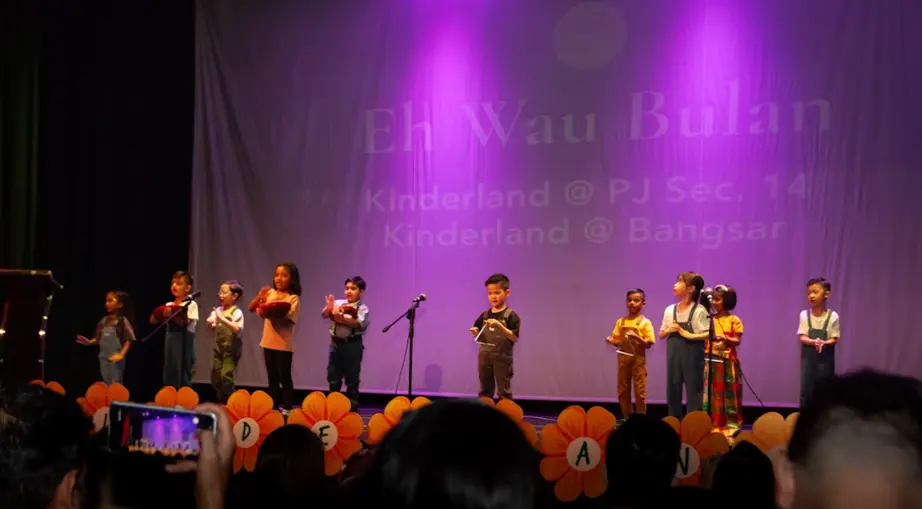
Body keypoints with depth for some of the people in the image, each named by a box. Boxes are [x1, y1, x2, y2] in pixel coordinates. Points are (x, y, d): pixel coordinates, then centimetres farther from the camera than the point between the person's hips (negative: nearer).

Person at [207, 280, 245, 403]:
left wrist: (223, 319, -33)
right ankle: (221, 401, 22)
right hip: (219, 347, 7)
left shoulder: (237, 312, -12)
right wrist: (210, 323, -6)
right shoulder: (218, 310, 8)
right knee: (215, 376, 7)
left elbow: (238, 329, -29)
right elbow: (212, 329, 17)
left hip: (231, 349, -7)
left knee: (226, 376, -13)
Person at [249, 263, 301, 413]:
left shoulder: (294, 298, -7)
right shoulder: (270, 293, 7)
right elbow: (251, 308, 7)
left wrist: (270, 313, -31)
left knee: (284, 378, -1)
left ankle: (287, 409, 4)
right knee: (272, 378, 12)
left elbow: (288, 320, -18)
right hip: (268, 342, 5)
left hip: (283, 344, -5)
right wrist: (259, 298, -13)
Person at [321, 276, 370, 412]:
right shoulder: (338, 303, 7)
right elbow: (324, 314, -4)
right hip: (336, 343, 4)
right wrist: (329, 307, -24)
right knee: (333, 378, 10)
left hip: (353, 344, -4)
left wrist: (342, 318, -29)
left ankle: (352, 408, 13)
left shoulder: (362, 308, -3)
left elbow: (359, 324, -18)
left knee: (352, 379, 4)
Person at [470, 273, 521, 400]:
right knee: (485, 391, 13)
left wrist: (499, 325, -26)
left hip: (502, 358, -5)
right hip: (485, 357, 5)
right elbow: (478, 335, 16)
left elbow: (515, 338, -15)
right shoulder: (484, 315, 6)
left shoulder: (510, 316, -8)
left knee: (504, 392, 0)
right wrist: (474, 332, -7)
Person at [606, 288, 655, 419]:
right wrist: (612, 340, -10)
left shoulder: (645, 322, -4)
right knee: (622, 391, 9)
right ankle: (627, 418, 20)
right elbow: (618, 341, 12)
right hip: (623, 359, 5)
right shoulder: (620, 321, 8)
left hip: (638, 359, -5)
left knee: (639, 391, -2)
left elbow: (648, 344, -8)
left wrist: (636, 337, -24)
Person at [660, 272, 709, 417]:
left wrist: (689, 335, -20)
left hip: (692, 357, -6)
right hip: (673, 356, 6)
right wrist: (669, 330, -5)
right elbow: (661, 335, 15)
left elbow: (709, 334, -15)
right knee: (672, 392, 9)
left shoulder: (699, 310, -9)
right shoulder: (669, 310, 8)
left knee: (693, 393, -1)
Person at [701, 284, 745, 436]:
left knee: (729, 394, -2)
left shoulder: (734, 320, -2)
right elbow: (705, 338, 11)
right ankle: (714, 425, 8)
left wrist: (725, 339, -24)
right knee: (713, 394, 3)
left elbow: (737, 341, -8)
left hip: (727, 361, -4)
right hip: (712, 361, 4)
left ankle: (731, 426, 2)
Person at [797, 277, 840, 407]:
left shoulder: (833, 316, -6)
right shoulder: (804, 315, -2)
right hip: (808, 358, 1)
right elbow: (802, 337, -5)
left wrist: (824, 343, -25)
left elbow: (834, 339, -4)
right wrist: (813, 342, -25)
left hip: (825, 359, -1)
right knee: (806, 391, 2)